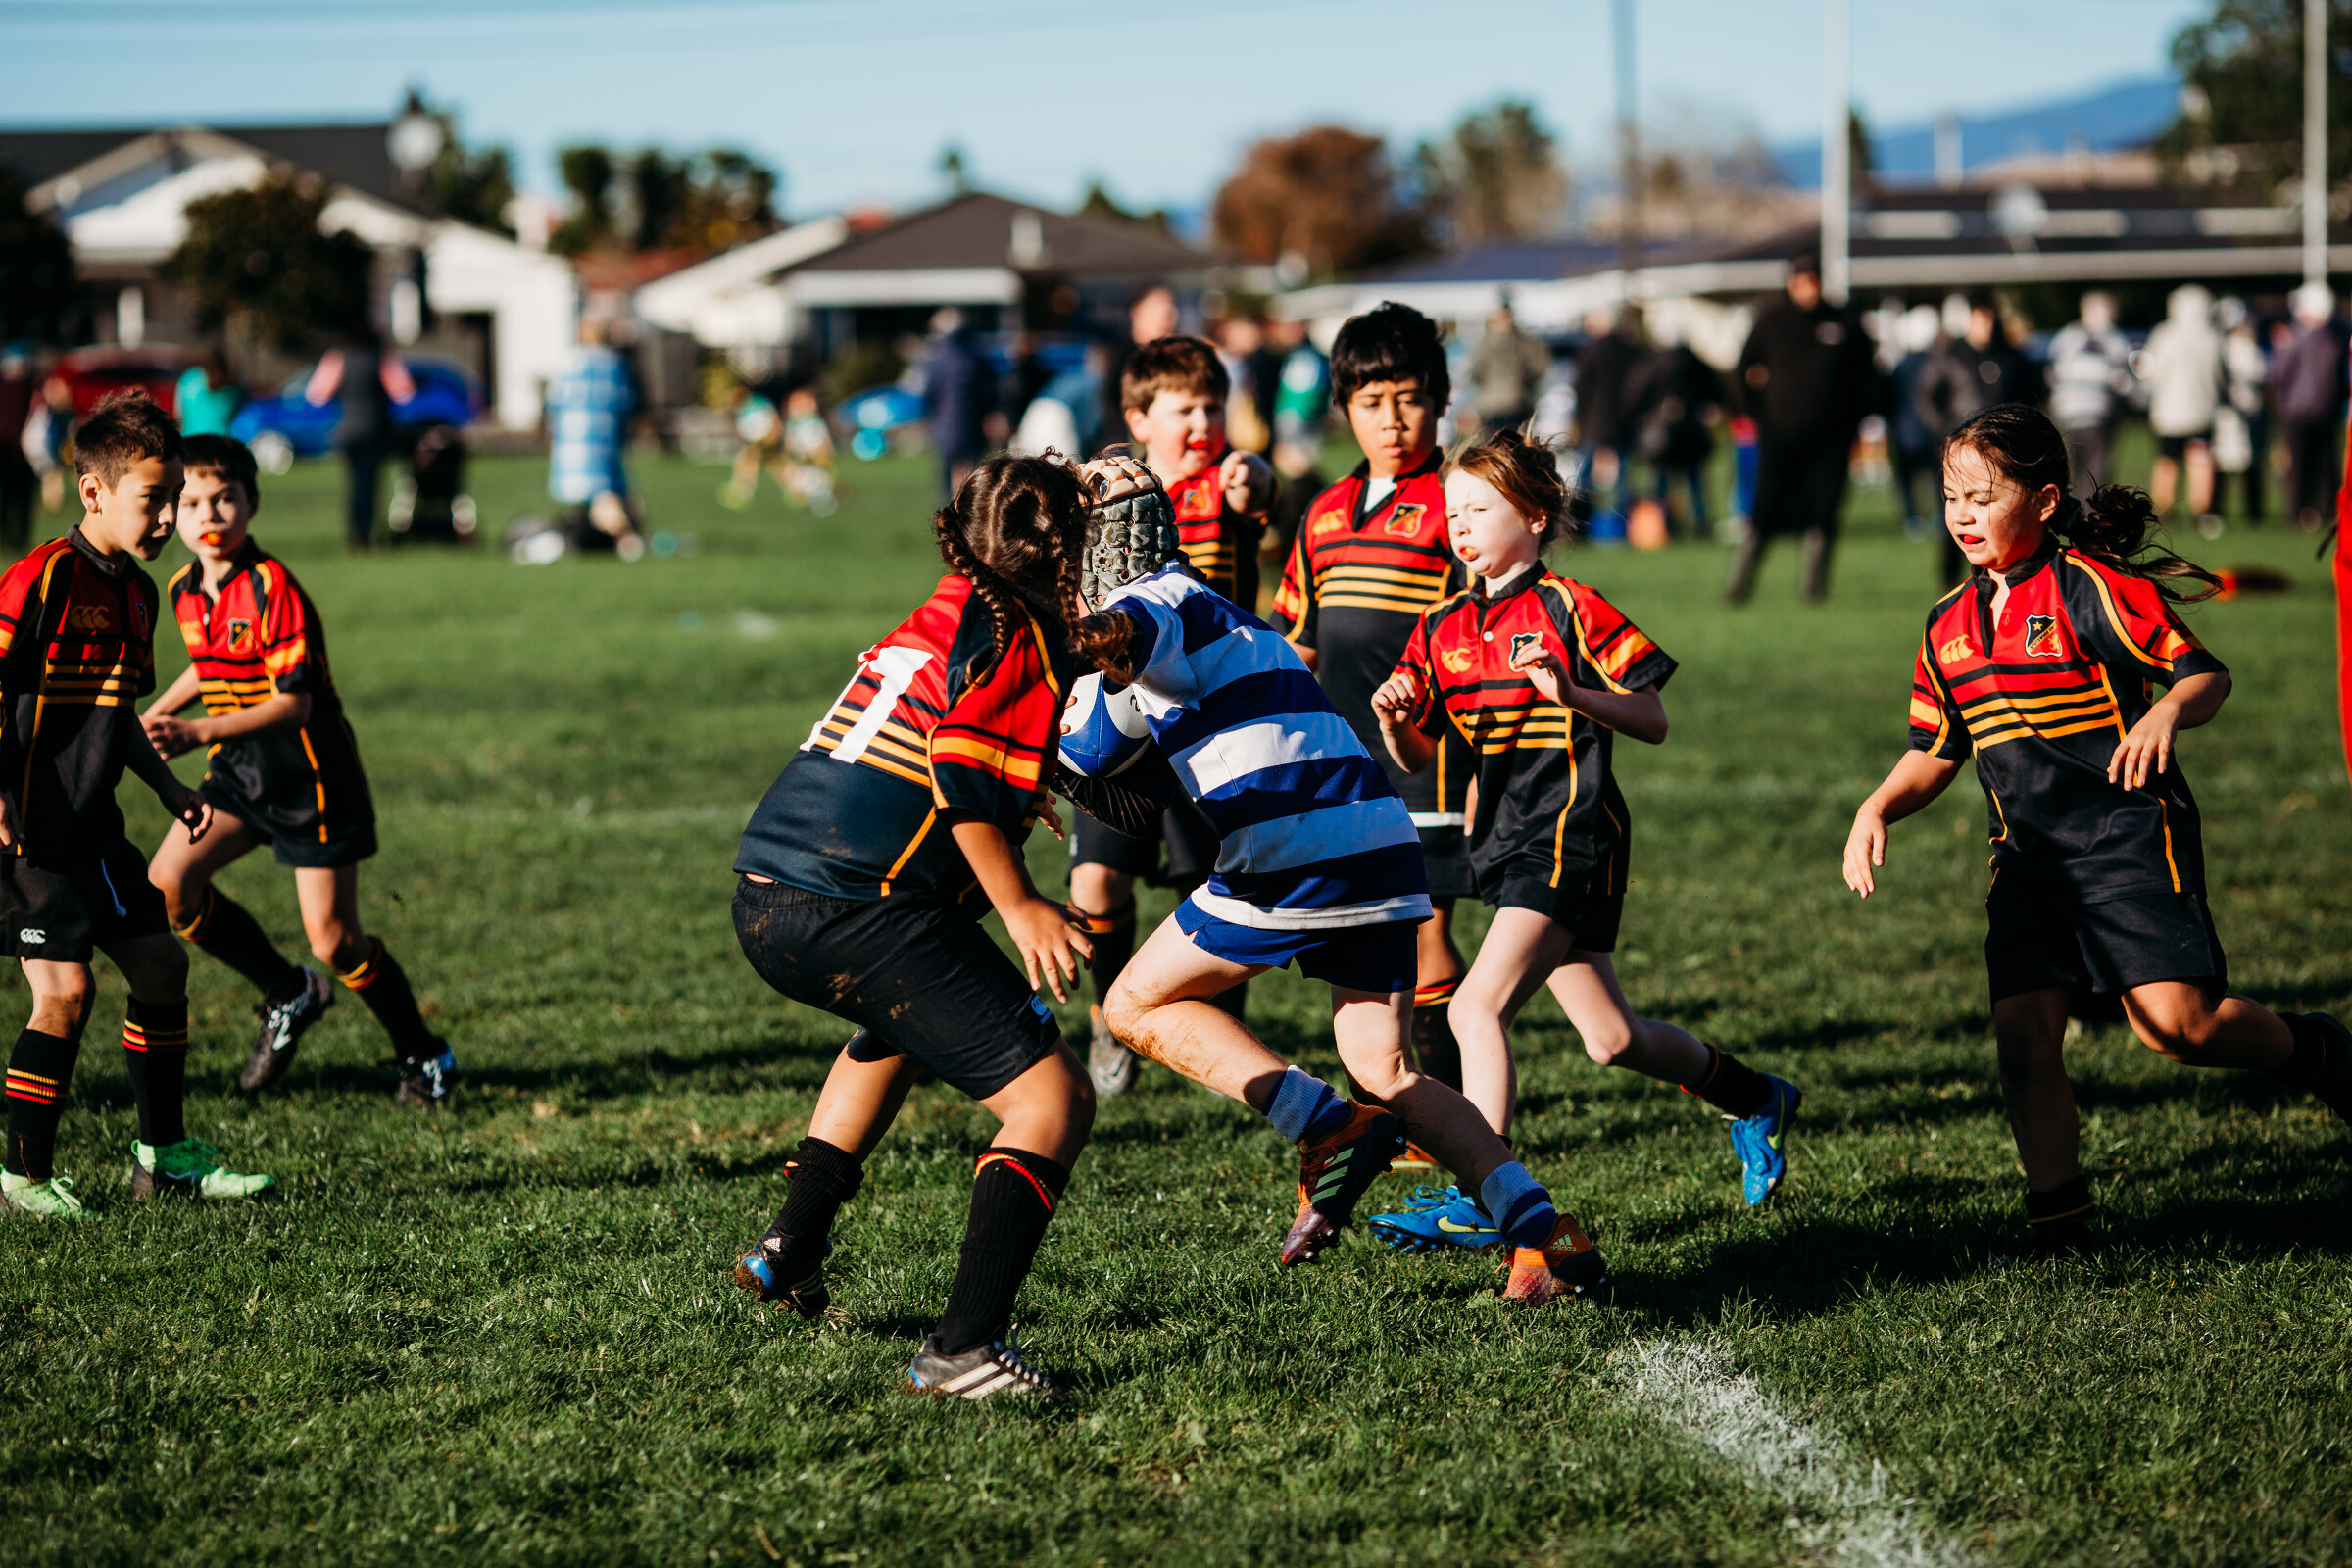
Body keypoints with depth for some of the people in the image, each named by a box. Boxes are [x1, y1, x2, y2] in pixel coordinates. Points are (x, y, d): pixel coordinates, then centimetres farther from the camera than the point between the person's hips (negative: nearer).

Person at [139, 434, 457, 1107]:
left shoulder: (271, 588, -21)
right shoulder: (184, 592, 3)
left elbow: (294, 702, -25)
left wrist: (200, 733, -32)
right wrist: (156, 714, 14)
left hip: (310, 775, -7)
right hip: (240, 772, 7)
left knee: (333, 940, -6)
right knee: (168, 881, -8)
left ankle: (426, 1058, 16)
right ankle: (288, 995, 12)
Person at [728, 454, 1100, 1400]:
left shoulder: (942, 616, 23)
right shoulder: (1016, 640, -4)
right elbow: (962, 781, -17)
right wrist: (1020, 908, -12)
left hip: (762, 900, 10)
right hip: (858, 916, -10)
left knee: (895, 1031, 41)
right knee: (1053, 1099, -10)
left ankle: (790, 1252, 41)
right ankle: (963, 1348, -22)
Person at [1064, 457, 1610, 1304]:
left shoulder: (1164, 596, 1)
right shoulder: (1226, 614, 30)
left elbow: (1137, 626, -25)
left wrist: (1105, 640, -41)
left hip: (1294, 854, -9)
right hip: (1384, 841, 9)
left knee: (1138, 1006, 8)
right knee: (1388, 1074, 11)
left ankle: (1327, 1128, -7)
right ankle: (1543, 1230, -6)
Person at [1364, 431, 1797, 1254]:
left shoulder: (1569, 609, -8)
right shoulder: (1444, 628, 11)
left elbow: (1653, 721, -7)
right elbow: (1417, 757, 14)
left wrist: (1574, 693, -23)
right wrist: (1392, 719, -8)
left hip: (1571, 837, -7)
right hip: (1506, 843, 7)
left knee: (1478, 1005, -20)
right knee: (1611, 1039, 12)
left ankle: (1478, 1199, -19)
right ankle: (1755, 1098, 35)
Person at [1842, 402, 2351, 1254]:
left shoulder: (2092, 589, -9)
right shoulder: (1949, 626, 11)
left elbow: (2206, 673, -9)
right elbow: (1934, 750, 20)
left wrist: (2167, 712, -30)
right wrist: (1878, 809, 3)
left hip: (2128, 833, -6)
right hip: (2028, 856, 6)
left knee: (2174, 1020, -16)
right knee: (2023, 1032, -6)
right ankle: (2059, 1224, 2)